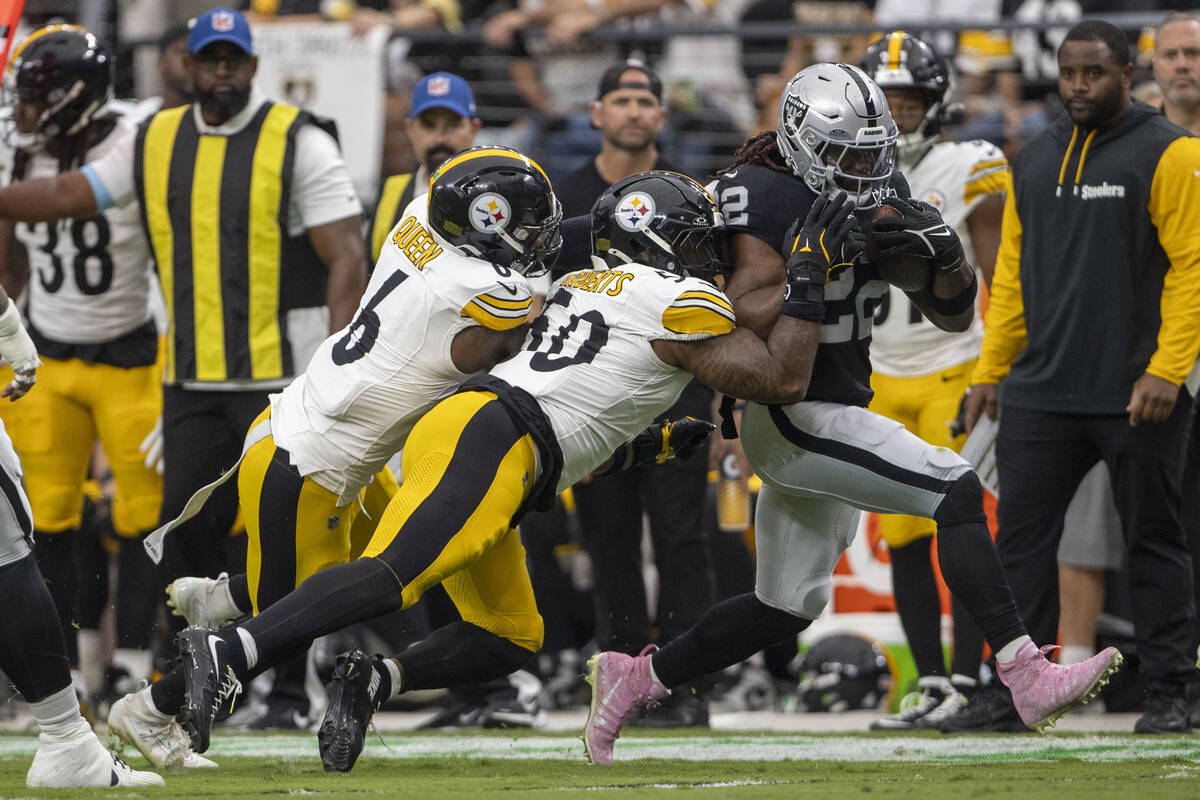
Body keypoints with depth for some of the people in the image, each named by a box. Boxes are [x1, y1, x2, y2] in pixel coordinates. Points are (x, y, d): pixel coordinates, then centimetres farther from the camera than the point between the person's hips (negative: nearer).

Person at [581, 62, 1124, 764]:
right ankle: (1030, 678, -27)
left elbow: (955, 315, 8)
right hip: (789, 418, -9)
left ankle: (633, 679, 30)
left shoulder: (882, 198, 6)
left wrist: (945, 258, -12)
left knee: (787, 609, 17)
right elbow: (747, 318, -25)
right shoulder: (764, 199, -15)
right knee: (956, 489, -22)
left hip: (840, 416, 9)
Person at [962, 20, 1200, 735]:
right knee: (1022, 541, 2)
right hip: (1041, 394, 5)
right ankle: (1013, 689, 8)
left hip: (1138, 396, -5)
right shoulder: (1037, 160, 14)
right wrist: (991, 368, 12)